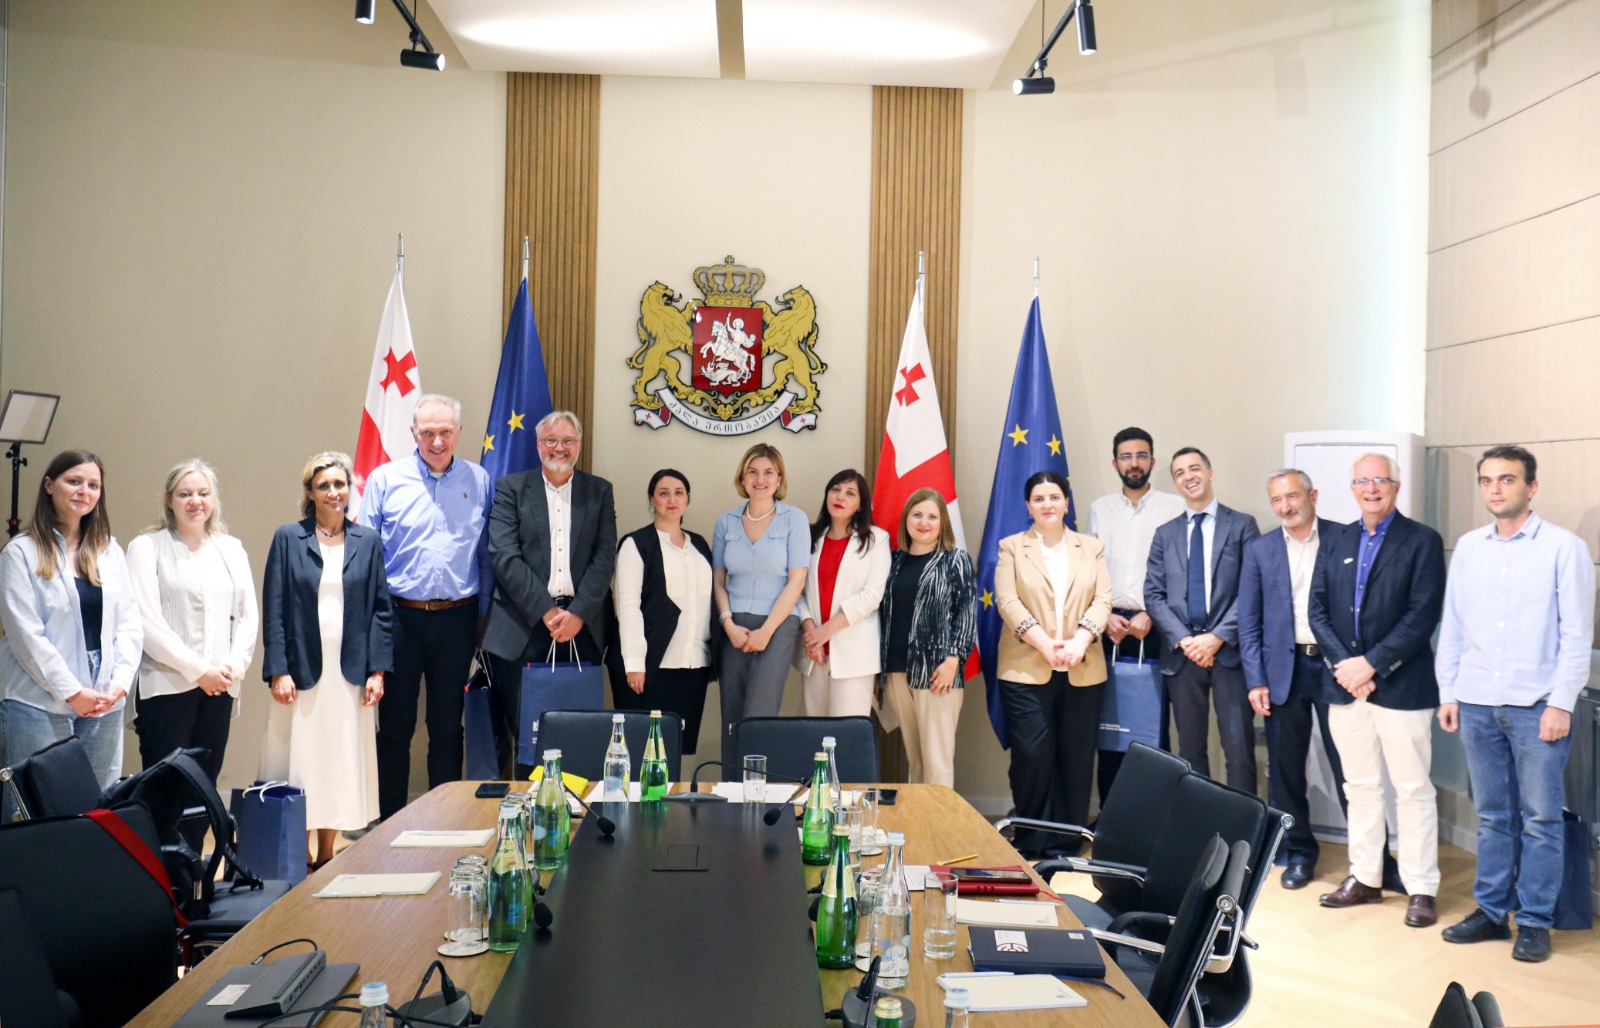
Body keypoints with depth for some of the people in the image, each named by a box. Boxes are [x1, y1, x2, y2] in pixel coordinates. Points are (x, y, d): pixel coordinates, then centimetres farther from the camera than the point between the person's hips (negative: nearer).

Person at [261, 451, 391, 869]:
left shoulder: (367, 541, 7)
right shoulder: (288, 538, 2)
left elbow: (381, 610, 7)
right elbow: (273, 610, -1)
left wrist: (377, 670, -1)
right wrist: (278, 671, -8)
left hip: (350, 674, 2)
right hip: (302, 671, -2)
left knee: (342, 764, 5)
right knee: (299, 762, 0)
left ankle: (326, 854, 15)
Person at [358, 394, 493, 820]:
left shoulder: (478, 481, 5)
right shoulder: (385, 479, 1)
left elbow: (487, 554, 9)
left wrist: (483, 617, 6)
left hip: (456, 619, 1)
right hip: (399, 616, -1)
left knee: (448, 728, 10)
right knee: (394, 726, 7)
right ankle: (390, 821, 18)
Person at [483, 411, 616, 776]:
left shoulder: (599, 491, 12)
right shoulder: (510, 488, 6)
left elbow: (605, 557, 4)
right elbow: (504, 556, -4)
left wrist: (578, 613, -9)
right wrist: (546, 612, -12)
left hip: (581, 627, 2)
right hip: (524, 627, -1)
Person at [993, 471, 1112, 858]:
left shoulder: (1091, 548, 13)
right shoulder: (1011, 548, 8)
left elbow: (1103, 600, 3)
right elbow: (1007, 601, -4)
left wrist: (1080, 640, -14)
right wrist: (1044, 643, -16)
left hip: (1083, 671, 2)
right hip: (1026, 670, -2)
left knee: (1076, 758, 2)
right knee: (1032, 755, -6)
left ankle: (1066, 844, 12)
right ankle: (1031, 843, 10)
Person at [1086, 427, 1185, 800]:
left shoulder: (1173, 507, 3)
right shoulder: (1100, 509, 13)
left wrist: (1151, 615, -9)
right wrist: (1105, 615, -2)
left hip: (1156, 626, -2)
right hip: (1109, 626, 3)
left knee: (1154, 719, -3)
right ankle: (1110, 808, 10)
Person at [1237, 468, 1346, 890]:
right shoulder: (1259, 550, 6)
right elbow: (1249, 622, 6)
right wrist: (1256, 680, -1)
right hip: (1284, 669, 2)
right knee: (1286, 770, 7)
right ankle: (1299, 852, 20)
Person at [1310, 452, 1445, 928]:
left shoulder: (1423, 541, -4)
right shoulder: (1335, 541, 11)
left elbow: (1423, 615, -12)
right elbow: (1317, 609, 6)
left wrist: (1371, 664, -16)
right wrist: (1342, 664, -8)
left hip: (1400, 686, -4)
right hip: (1344, 685, 5)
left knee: (1412, 789, 0)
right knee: (1360, 786, 13)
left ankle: (1421, 889, 8)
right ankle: (1365, 878, 22)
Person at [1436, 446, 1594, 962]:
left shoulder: (1564, 548, -4)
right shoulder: (1468, 548, 9)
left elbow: (1577, 633, -6)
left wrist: (1561, 704, -10)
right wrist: (1448, 692, 8)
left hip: (1537, 707, -4)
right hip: (1476, 705, 4)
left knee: (1540, 819, 3)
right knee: (1492, 816, 11)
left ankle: (1535, 921, 12)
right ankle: (1490, 911, 20)